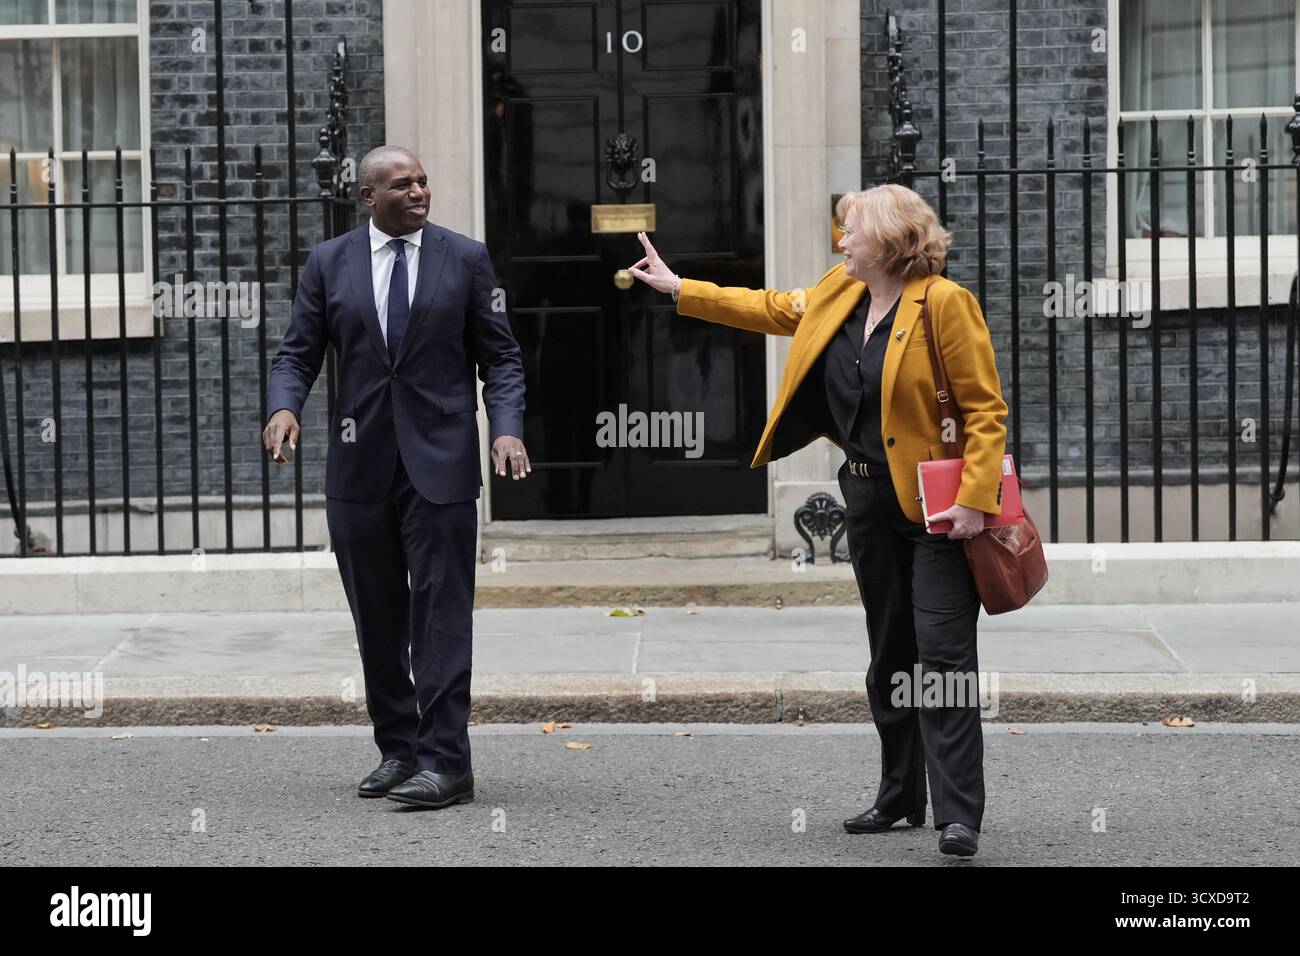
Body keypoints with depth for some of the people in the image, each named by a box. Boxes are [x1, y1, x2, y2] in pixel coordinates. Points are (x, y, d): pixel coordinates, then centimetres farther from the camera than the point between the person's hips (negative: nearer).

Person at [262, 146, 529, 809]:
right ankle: (397, 750, 19)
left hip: (440, 461, -2)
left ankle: (445, 761, -8)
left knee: (442, 612, -7)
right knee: (377, 617, 8)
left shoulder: (465, 258, 4)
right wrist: (285, 407, -15)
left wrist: (507, 428, -12)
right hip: (360, 463, 3)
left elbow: (500, 356, 4)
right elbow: (298, 354, 7)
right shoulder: (329, 263, 7)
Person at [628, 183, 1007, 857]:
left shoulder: (944, 302, -14)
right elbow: (774, 309, 27)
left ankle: (958, 817, -11)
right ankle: (900, 797, 25)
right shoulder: (840, 295, 9)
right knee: (888, 655, 14)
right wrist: (678, 288, 28)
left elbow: (986, 409, -15)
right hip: (869, 499, 8)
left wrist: (973, 498, -23)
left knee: (943, 654, -11)